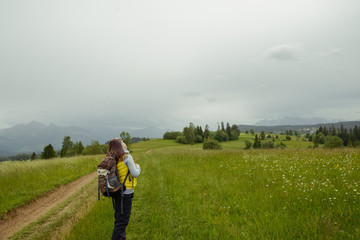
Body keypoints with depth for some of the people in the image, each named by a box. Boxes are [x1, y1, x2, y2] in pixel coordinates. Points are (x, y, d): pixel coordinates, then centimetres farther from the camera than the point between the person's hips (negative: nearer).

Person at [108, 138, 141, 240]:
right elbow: (135, 174, -16)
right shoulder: (127, 157, -16)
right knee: (122, 220, 0)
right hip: (126, 193, -8)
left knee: (119, 218, 19)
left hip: (117, 192, 8)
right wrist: (138, 167, 3)